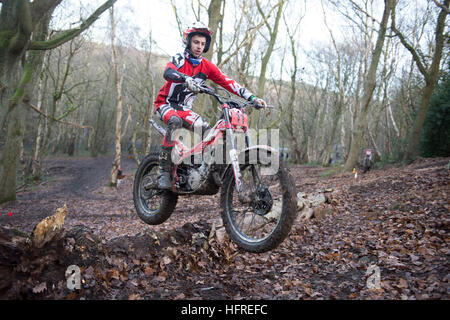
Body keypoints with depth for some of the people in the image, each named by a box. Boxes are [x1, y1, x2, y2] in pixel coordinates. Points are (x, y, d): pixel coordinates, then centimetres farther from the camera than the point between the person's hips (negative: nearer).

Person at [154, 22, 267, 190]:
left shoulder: (207, 66, 3)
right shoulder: (179, 58, -10)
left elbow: (227, 82, -3)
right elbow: (168, 72, -32)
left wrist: (252, 98, -14)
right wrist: (186, 79, -54)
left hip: (185, 108, 5)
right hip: (166, 103, -5)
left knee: (207, 130, -15)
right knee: (175, 121, -36)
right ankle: (164, 172, -34)